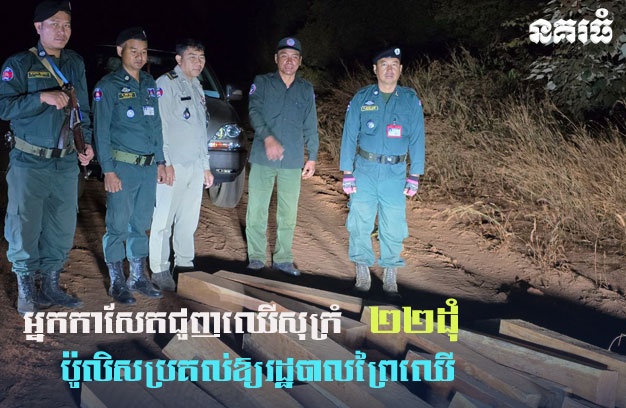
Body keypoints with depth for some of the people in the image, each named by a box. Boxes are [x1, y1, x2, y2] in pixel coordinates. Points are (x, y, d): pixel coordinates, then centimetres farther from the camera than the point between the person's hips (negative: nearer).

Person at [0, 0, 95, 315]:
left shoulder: (75, 64, 11)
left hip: (66, 163, 5)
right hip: (29, 163, -5)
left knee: (62, 230, 10)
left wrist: (86, 142, 8)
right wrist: (43, 97, -22)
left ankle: (50, 288, 25)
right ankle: (26, 293, 16)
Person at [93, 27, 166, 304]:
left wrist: (160, 162, 15)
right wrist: (108, 171, -13)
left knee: (141, 225, 12)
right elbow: (101, 131, -8)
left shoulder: (149, 84, 13)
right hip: (123, 166, -5)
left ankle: (138, 278, 23)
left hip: (148, 167, 6)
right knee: (118, 226, -1)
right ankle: (117, 283, 10)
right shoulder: (108, 86, -5)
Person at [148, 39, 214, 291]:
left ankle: (185, 264, 21)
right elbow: (159, 125, -11)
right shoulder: (165, 83, -4)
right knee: (164, 220, -5)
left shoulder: (198, 88, 21)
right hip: (173, 166, -7)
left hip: (196, 166, 8)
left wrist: (206, 166, 22)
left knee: (189, 220, 12)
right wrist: (166, 162, -18)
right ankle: (160, 271, 0)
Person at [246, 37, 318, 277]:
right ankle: (256, 256, 13)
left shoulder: (306, 89, 12)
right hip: (263, 158, -2)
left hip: (292, 161, 2)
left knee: (288, 213, 6)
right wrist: (268, 138, -27)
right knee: (256, 209, 0)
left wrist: (312, 157, 10)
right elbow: (254, 111, -11)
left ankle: (283, 258, 16)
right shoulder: (262, 83, 3)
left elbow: (310, 127, 15)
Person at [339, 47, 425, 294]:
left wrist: (415, 176, -1)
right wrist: (347, 173, -1)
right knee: (360, 222, 0)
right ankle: (362, 272, 15)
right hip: (365, 169, 0)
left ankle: (390, 277, 13)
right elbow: (349, 136, 4)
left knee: (393, 226, -1)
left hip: (395, 173, 0)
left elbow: (417, 139, 4)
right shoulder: (361, 98, 4)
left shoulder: (410, 100, 4)